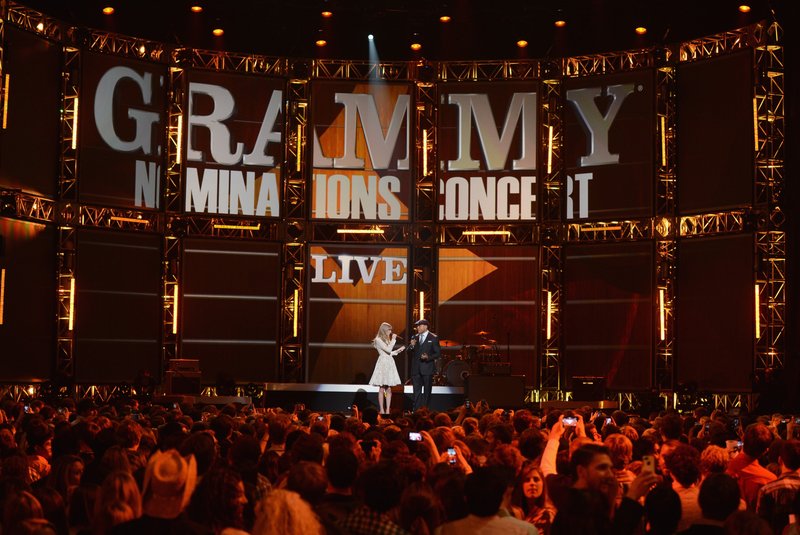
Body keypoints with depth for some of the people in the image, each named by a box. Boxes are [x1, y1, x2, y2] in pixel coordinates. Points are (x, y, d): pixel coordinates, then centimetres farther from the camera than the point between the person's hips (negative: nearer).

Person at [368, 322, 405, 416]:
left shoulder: (386, 340, 20)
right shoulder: (378, 340, -7)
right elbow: (388, 350, -16)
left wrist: (399, 350, 14)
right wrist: (393, 339, -10)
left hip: (390, 364, 8)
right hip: (383, 364, -8)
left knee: (388, 389, 4)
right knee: (382, 389, -4)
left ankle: (387, 410, 5)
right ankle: (382, 410, 0)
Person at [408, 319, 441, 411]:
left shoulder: (433, 338, -2)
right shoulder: (415, 337, 11)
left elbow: (438, 353, -4)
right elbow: (409, 351, 10)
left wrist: (428, 357, -19)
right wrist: (411, 345, -11)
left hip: (427, 368, -4)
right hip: (416, 368, 4)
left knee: (427, 392, 5)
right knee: (416, 391, 2)